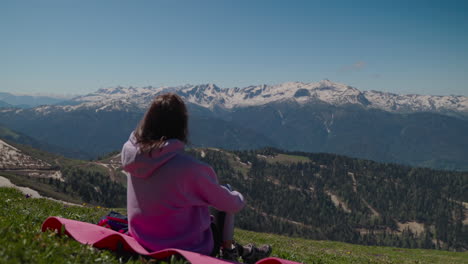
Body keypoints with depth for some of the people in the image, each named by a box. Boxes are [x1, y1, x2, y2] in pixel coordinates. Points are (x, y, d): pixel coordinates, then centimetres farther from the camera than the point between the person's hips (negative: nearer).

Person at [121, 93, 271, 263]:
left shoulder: (130, 152, -11)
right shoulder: (186, 166, -28)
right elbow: (232, 203, -11)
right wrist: (239, 199, 10)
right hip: (189, 250, -6)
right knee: (226, 204, 13)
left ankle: (239, 250, 41)